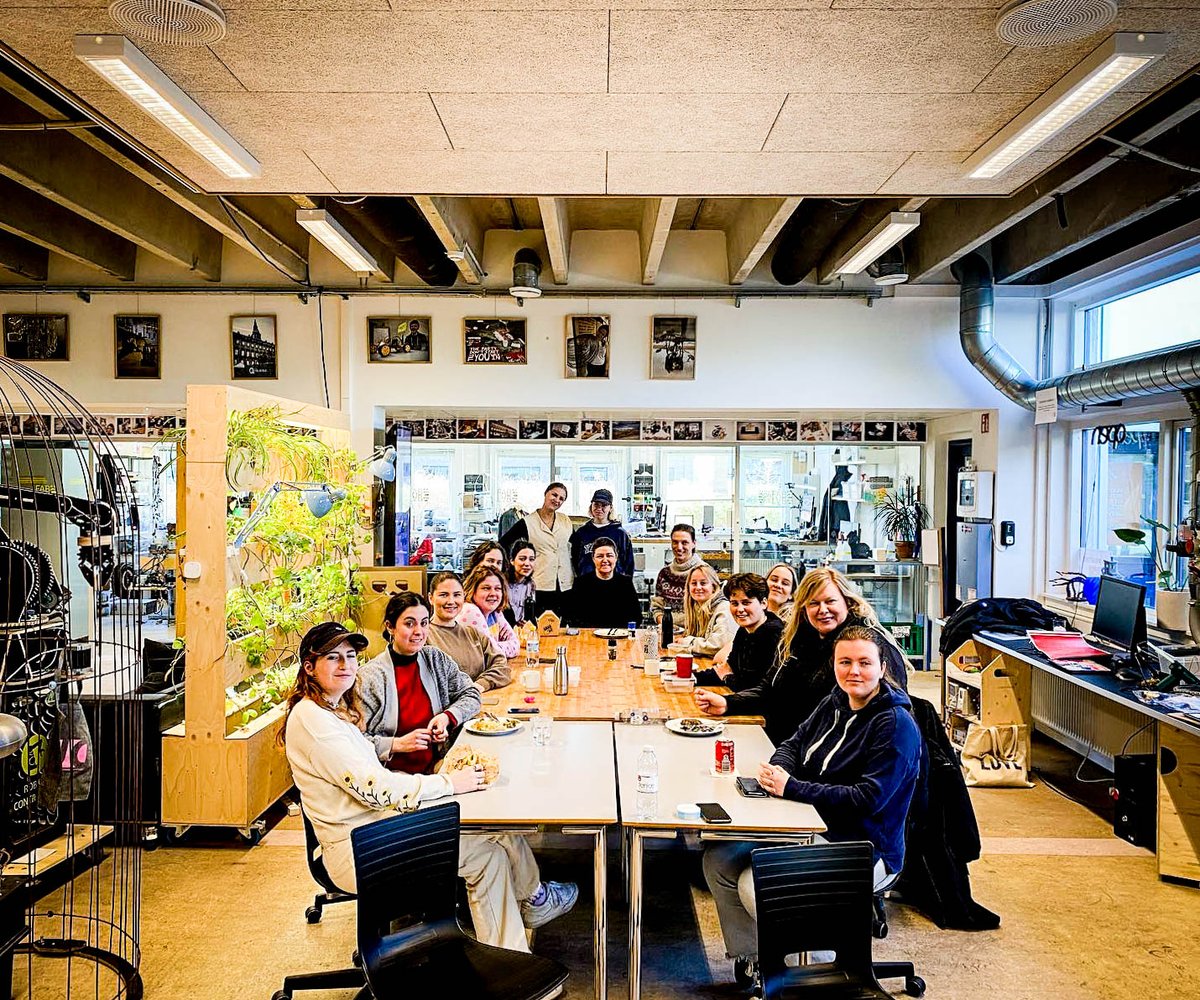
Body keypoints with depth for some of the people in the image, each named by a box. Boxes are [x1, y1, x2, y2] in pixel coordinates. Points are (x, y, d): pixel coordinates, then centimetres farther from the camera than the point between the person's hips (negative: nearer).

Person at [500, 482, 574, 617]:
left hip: (566, 587, 4)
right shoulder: (527, 523, -3)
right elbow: (502, 544, 0)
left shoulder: (566, 521, 10)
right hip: (540, 586, -4)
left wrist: (577, 575, 14)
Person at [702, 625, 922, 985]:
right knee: (718, 861, -2)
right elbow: (794, 743, 14)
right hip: (811, 828, 8)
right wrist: (777, 769, -12)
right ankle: (750, 957, 13)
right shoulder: (835, 702, 6)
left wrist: (791, 787, -24)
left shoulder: (897, 725, -17)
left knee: (756, 885, -24)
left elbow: (869, 798, -24)